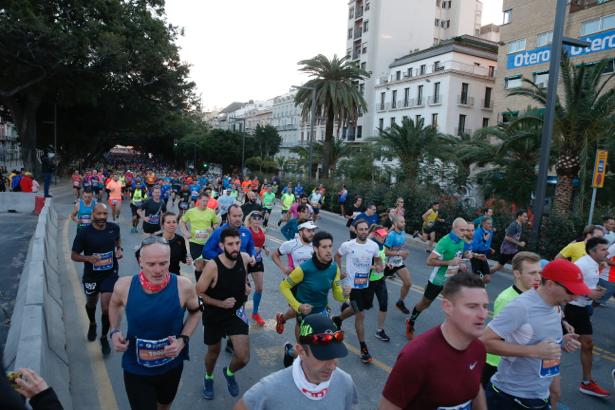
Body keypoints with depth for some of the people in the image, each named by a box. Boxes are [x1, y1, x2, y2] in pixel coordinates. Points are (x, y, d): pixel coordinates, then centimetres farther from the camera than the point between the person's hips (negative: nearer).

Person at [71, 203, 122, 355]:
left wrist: (119, 249, -5)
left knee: (107, 308, -6)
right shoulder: (84, 233, -18)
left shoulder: (114, 228, -10)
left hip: (110, 274, 0)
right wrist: (88, 258, -28)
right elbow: (74, 255, -9)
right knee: (91, 303, 23)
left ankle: (104, 338, 18)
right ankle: (92, 324, 56)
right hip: (91, 275, 0)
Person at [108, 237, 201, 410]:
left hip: (171, 367, 1)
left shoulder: (183, 286, -23)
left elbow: (195, 312, -2)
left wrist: (183, 340, -16)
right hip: (136, 370, -1)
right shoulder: (124, 286, -20)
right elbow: (115, 304, 6)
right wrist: (114, 332, -8)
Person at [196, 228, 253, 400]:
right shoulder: (212, 266, -27)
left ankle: (229, 373, 30)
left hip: (236, 313, 3)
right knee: (214, 351, 20)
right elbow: (198, 293, -17)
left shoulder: (245, 258, -14)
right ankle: (208, 378, 53)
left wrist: (246, 284, -1)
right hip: (214, 315, -2)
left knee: (243, 358, -6)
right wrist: (221, 303, -24)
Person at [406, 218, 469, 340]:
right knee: (425, 304, 12)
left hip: (452, 280, 6)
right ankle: (410, 323, 35)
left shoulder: (461, 241, -2)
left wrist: (460, 265, -1)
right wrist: (449, 262, -32)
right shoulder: (444, 241, -26)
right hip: (438, 280, -6)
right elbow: (429, 261, -28)